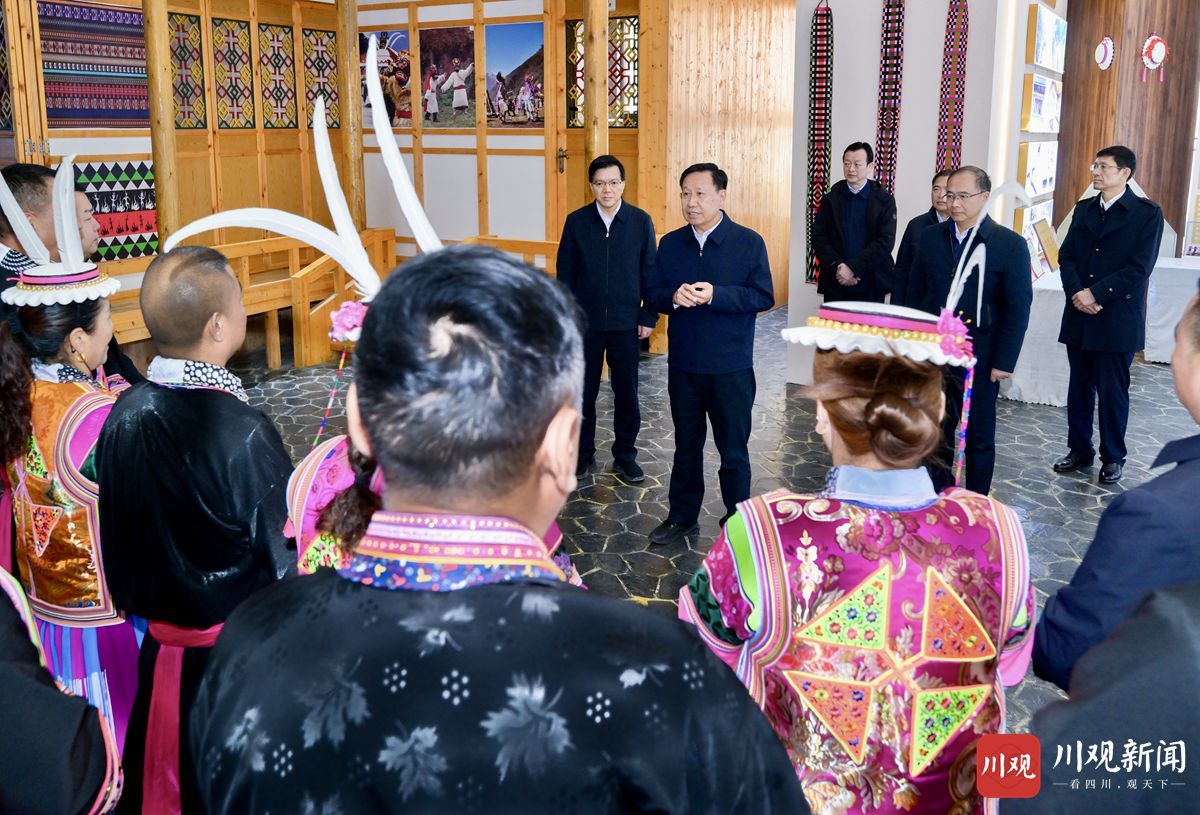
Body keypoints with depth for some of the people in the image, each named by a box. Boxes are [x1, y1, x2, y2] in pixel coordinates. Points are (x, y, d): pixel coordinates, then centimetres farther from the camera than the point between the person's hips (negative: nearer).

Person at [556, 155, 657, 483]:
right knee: (583, 391, 9)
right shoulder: (576, 221, -1)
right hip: (585, 323, 1)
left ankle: (625, 455, 21)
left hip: (626, 324, 0)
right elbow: (565, 273, 3)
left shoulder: (641, 221, -2)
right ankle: (582, 451, 24)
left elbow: (649, 272, 1)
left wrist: (648, 317, -2)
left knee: (626, 393, 8)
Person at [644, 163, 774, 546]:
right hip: (683, 365, 4)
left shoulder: (749, 242, -7)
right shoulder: (670, 244, 5)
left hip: (731, 367, -3)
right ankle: (682, 517, 30)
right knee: (686, 446, 16)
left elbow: (764, 296, -12)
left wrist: (715, 295, -24)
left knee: (733, 449, 8)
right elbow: (652, 293, 5)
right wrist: (674, 297, -18)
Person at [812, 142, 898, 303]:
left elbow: (886, 241, -7)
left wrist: (853, 267, -15)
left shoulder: (884, 200, 2)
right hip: (835, 285, 1)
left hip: (871, 288, -1)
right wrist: (837, 267, -13)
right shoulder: (830, 199, 8)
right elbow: (818, 238, 2)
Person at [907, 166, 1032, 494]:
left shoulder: (1010, 244, -5)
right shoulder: (930, 237, 5)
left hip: (979, 360, -3)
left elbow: (1018, 308, -6)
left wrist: (1004, 362, -10)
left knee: (980, 438, 9)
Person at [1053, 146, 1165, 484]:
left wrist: (1097, 293, -16)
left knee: (1113, 392, 3)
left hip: (1117, 319, -5)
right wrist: (1076, 292, -11)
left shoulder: (1147, 213, -5)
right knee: (1079, 389, 11)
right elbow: (1066, 256, 6)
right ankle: (1079, 450, 24)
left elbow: (1140, 267, -12)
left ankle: (1113, 458, 17)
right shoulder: (1083, 209, 11)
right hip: (1079, 317, 5)